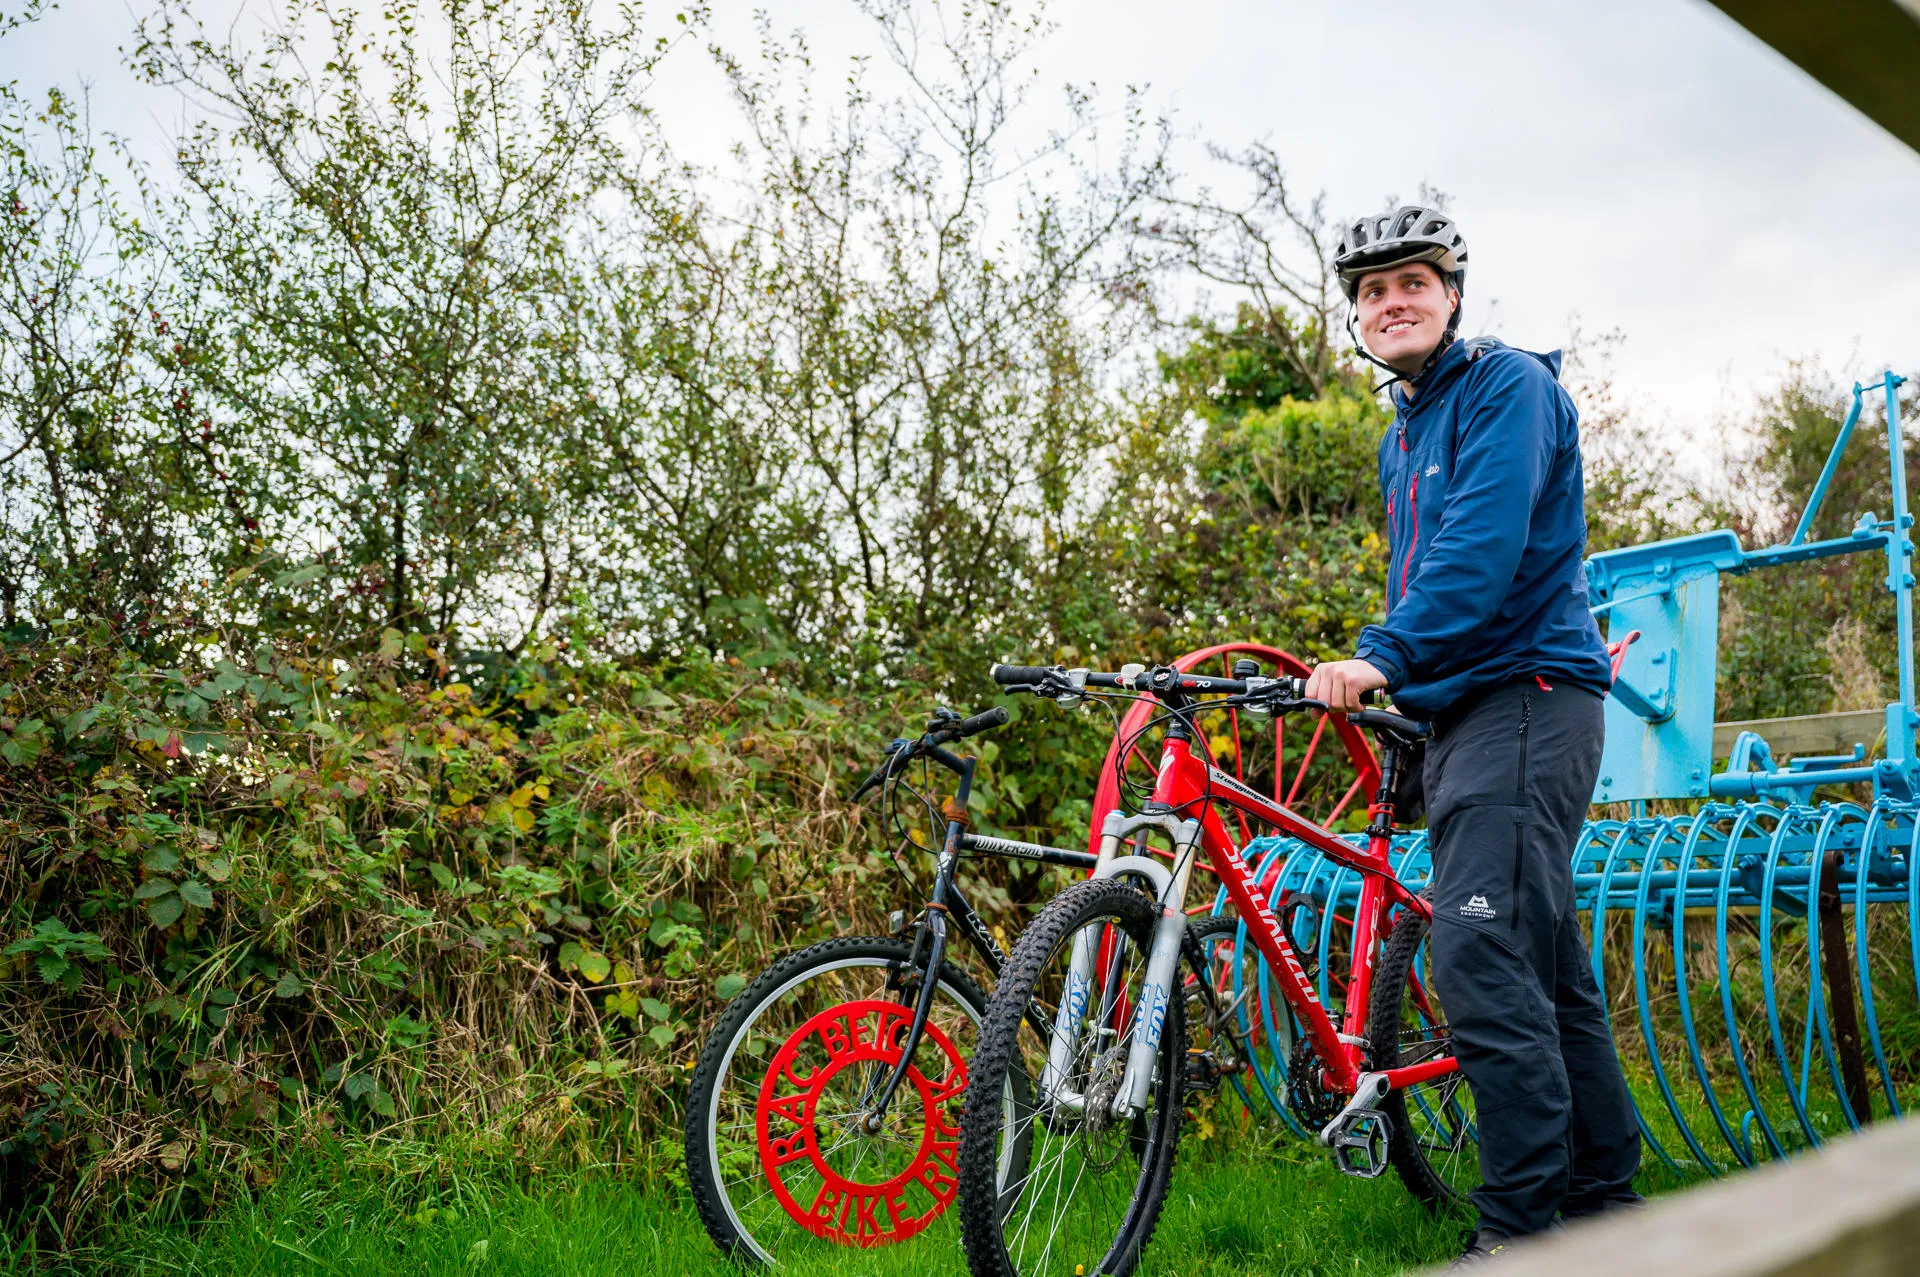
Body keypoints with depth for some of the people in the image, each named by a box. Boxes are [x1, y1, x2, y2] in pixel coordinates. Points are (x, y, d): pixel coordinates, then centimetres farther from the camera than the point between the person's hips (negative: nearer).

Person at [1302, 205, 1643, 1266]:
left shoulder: (1507, 385, -7)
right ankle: (1605, 1198, 20)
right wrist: (1386, 682, 17)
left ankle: (1521, 1227, -14)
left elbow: (1485, 543, -21)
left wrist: (1382, 655, -29)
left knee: (1482, 955, -19)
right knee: (1544, 964, 12)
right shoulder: (1402, 434, 21)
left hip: (1525, 694, -10)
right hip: (1456, 711, 10)